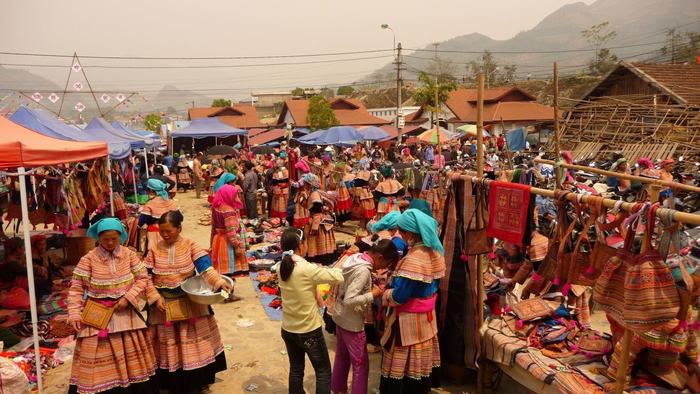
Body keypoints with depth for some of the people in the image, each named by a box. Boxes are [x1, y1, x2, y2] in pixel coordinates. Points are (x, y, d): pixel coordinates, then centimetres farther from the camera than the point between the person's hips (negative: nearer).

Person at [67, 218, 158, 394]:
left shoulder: (129, 255, -4)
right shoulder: (89, 259, -11)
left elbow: (143, 278, 0)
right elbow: (76, 288, -8)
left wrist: (128, 298, -12)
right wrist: (74, 314, -15)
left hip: (125, 312, 3)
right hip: (98, 314, -2)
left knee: (132, 353, 12)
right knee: (99, 356, 1)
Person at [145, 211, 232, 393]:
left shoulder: (190, 246, -9)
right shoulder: (155, 250, -3)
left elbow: (206, 266, -20)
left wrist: (220, 281, -36)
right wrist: (156, 297, -13)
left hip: (190, 303, -1)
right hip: (164, 304, 1)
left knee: (192, 344, 9)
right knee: (169, 346, 12)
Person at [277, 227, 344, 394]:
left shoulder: (282, 267, -4)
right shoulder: (307, 269, -25)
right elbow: (338, 277, -21)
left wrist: (318, 270, -3)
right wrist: (324, 269, -2)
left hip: (288, 329, 6)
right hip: (309, 331, -6)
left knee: (296, 370, 20)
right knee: (323, 371, 11)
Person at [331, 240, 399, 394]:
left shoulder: (354, 258, -3)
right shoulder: (364, 271, -29)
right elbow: (349, 300, -32)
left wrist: (370, 286, 4)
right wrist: (372, 294, -23)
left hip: (340, 316, 9)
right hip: (352, 322, -9)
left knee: (342, 356, 25)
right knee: (360, 364, 7)